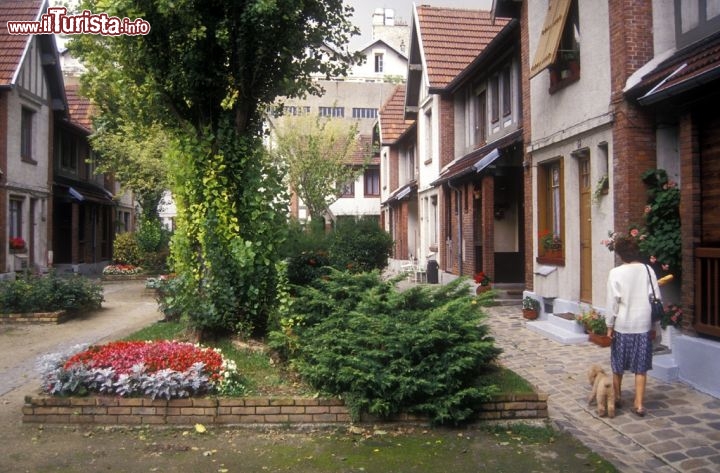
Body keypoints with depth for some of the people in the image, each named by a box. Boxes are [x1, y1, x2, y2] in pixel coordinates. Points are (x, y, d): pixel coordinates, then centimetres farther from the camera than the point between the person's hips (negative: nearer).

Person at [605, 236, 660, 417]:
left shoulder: (616, 273, -12)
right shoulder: (648, 270, -4)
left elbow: (612, 302, -11)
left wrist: (609, 325, -1)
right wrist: (654, 322, 11)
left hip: (622, 325, -2)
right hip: (643, 325, 2)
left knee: (618, 365, 16)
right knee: (641, 367, 10)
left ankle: (616, 397, 30)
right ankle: (639, 404, 9)